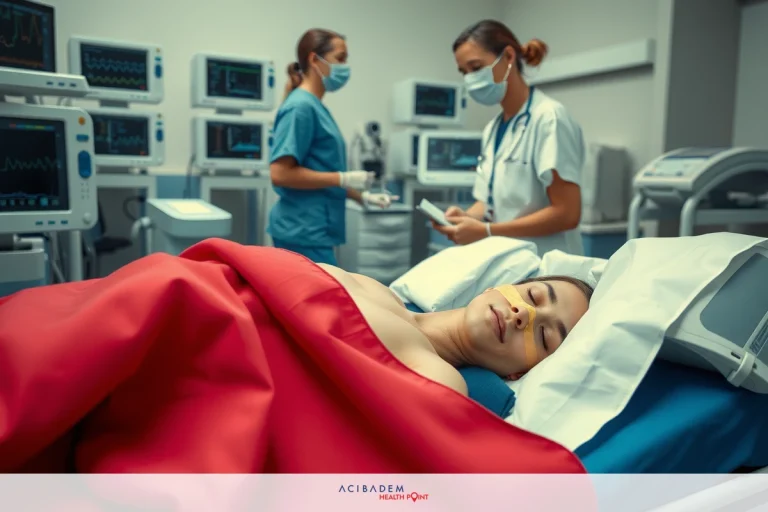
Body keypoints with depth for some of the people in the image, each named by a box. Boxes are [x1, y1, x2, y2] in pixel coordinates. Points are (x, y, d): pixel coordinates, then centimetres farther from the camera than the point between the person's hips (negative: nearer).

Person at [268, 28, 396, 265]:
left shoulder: (316, 107, 14)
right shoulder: (301, 106, -13)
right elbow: (280, 173, -20)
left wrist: (362, 196, 13)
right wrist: (344, 179, -16)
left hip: (312, 230, 9)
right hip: (304, 232, -9)